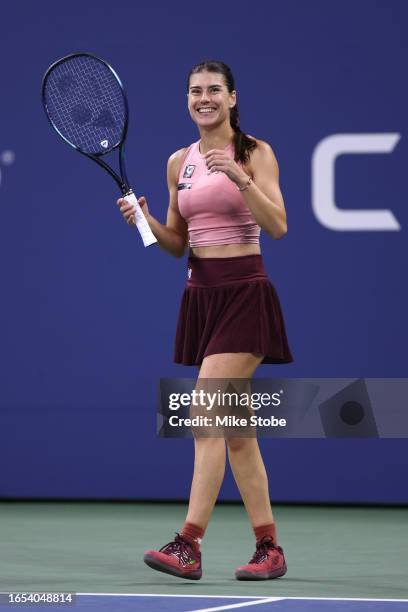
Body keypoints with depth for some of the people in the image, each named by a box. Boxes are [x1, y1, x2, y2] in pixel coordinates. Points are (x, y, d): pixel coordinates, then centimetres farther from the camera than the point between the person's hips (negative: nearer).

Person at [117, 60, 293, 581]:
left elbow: (277, 226, -13)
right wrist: (144, 220, -3)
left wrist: (239, 177, -24)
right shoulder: (179, 162, 13)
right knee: (236, 429, 8)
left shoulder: (255, 153, -3)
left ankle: (188, 547, -19)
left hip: (244, 294, -6)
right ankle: (270, 550, 13)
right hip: (201, 296, 6)